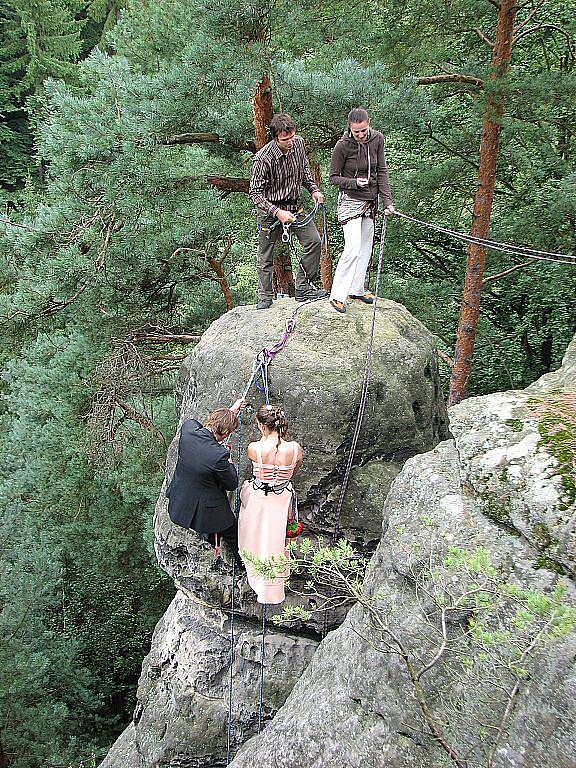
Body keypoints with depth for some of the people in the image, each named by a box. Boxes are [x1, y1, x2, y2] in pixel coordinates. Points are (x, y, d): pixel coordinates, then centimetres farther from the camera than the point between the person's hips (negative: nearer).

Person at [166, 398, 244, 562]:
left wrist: (231, 411, 13)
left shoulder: (187, 427, -18)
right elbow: (232, 485, -17)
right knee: (233, 534, 24)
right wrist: (228, 460, -2)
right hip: (206, 513, -5)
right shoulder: (219, 455, -34)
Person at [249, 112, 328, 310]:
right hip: (270, 208, -5)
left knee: (313, 241, -5)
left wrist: (313, 189, 2)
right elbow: (255, 193, -21)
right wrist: (277, 212, -29)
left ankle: (303, 288, 4)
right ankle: (265, 297, 18)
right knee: (266, 256, 3)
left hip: (294, 206, 5)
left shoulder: (298, 143, -7)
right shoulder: (263, 158, -25)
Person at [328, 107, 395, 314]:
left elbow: (381, 171, 2)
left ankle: (356, 289, 25)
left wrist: (387, 201, -3)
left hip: (370, 201, 5)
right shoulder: (342, 146, -17)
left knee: (365, 248, 12)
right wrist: (354, 183, -23)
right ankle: (337, 295, -6)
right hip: (350, 202, -5)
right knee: (353, 249, -14)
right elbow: (333, 177, -8)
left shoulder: (377, 139, -4)